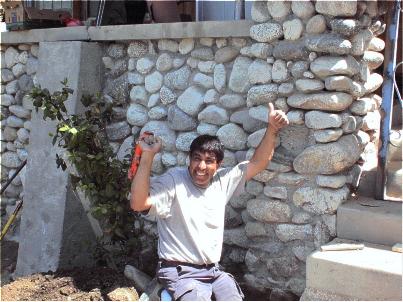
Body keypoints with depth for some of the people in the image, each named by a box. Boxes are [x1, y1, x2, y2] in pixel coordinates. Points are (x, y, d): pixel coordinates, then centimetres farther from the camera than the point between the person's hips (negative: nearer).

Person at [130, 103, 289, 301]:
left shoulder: (222, 181, 7)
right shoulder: (173, 181, -11)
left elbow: (258, 163, 9)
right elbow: (138, 203, -26)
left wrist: (272, 129, -5)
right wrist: (147, 156, -31)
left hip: (213, 270, 6)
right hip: (180, 272, -5)